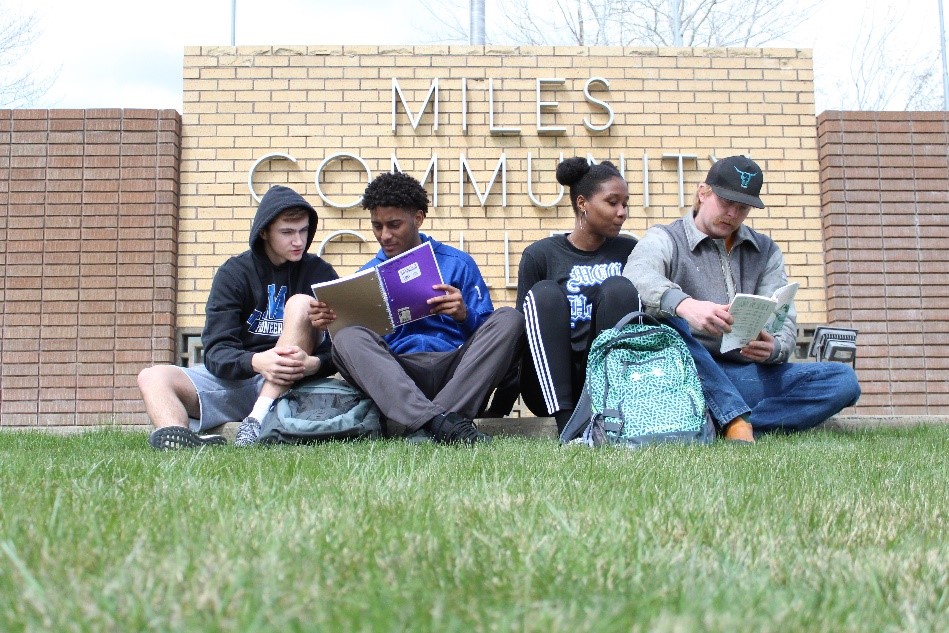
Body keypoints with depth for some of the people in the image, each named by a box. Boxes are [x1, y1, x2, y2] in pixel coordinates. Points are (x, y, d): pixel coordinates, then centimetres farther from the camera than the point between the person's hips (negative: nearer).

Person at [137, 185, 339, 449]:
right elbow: (216, 353, -9)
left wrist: (313, 363, -29)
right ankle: (175, 440, -51)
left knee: (301, 303, -22)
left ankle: (257, 423, -34)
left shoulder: (319, 272, 3)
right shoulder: (234, 273, 2)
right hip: (234, 379, 2)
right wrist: (256, 361, -31)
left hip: (292, 387, -1)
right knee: (153, 377, -18)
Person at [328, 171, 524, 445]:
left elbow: (487, 332, 7)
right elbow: (365, 347, 11)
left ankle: (419, 426, -34)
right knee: (347, 338, -26)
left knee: (509, 319, -21)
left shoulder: (458, 264, 12)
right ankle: (442, 423, -45)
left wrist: (465, 315, -14)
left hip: (456, 369, 0)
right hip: (395, 375, 0)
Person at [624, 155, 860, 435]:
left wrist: (774, 347, -17)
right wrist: (684, 305, -41)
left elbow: (783, 320, 8)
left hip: (750, 375, 4)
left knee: (843, 380, -17)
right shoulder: (665, 239, 6)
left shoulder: (766, 251, 20)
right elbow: (637, 275, -19)